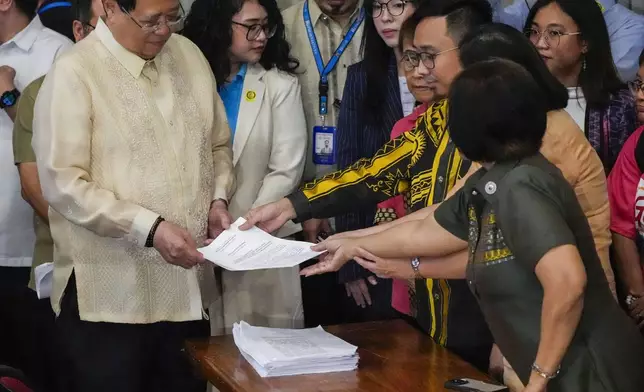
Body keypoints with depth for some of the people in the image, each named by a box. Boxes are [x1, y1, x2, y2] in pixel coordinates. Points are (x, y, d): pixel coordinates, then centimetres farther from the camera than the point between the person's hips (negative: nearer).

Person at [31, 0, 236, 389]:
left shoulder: (189, 55, 9)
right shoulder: (74, 74, -10)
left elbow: (218, 145, 20)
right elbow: (63, 183, -16)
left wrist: (218, 198, 1)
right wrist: (150, 228, -21)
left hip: (188, 287, 6)